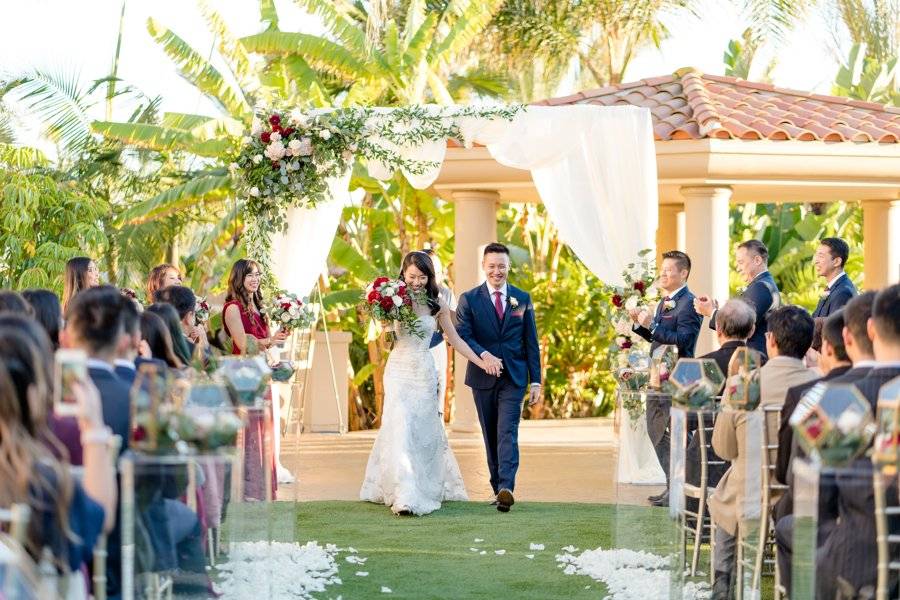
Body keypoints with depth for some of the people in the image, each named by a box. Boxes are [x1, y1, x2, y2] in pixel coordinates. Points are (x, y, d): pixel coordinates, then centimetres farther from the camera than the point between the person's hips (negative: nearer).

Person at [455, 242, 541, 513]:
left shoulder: (522, 299, 7)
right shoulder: (469, 299, 2)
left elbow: (531, 342, 7)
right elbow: (462, 335, -8)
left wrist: (535, 381, 2)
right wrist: (483, 354, -26)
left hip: (513, 377, -1)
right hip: (483, 378, 1)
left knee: (507, 432, -14)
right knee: (490, 435, 8)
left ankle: (506, 488, -27)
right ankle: (497, 487, 15)